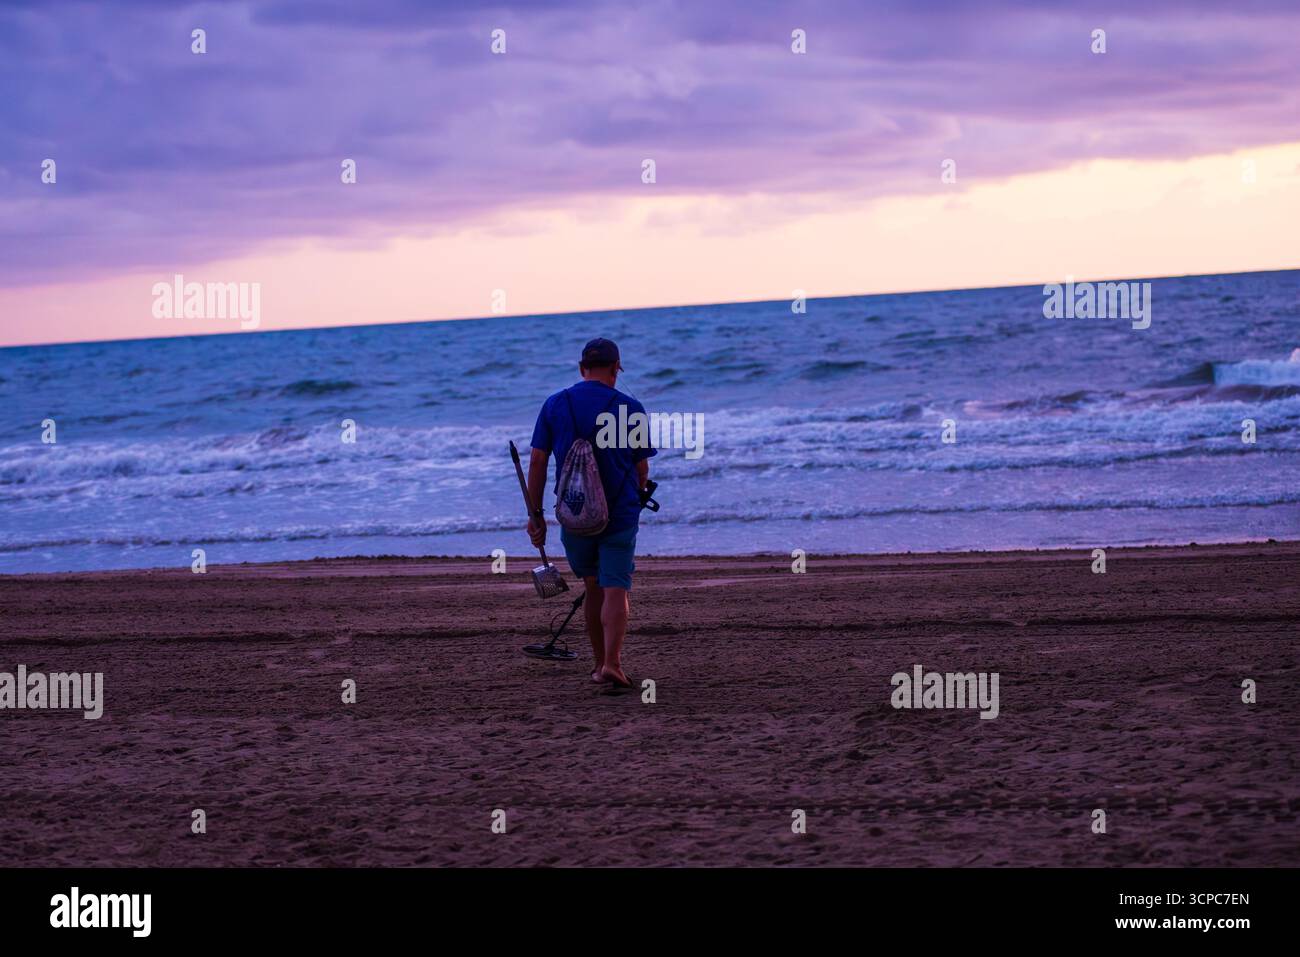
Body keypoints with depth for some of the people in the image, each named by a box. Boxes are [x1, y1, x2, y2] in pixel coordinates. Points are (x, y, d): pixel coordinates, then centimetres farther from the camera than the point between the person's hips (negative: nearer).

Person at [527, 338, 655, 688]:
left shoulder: (554, 405, 3)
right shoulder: (631, 409, -3)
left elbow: (537, 461, 1)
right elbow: (642, 469, 2)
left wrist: (535, 513, 5)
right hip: (620, 512, -2)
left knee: (593, 586, 18)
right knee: (616, 589, -3)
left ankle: (600, 662, 23)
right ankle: (611, 663, -19)